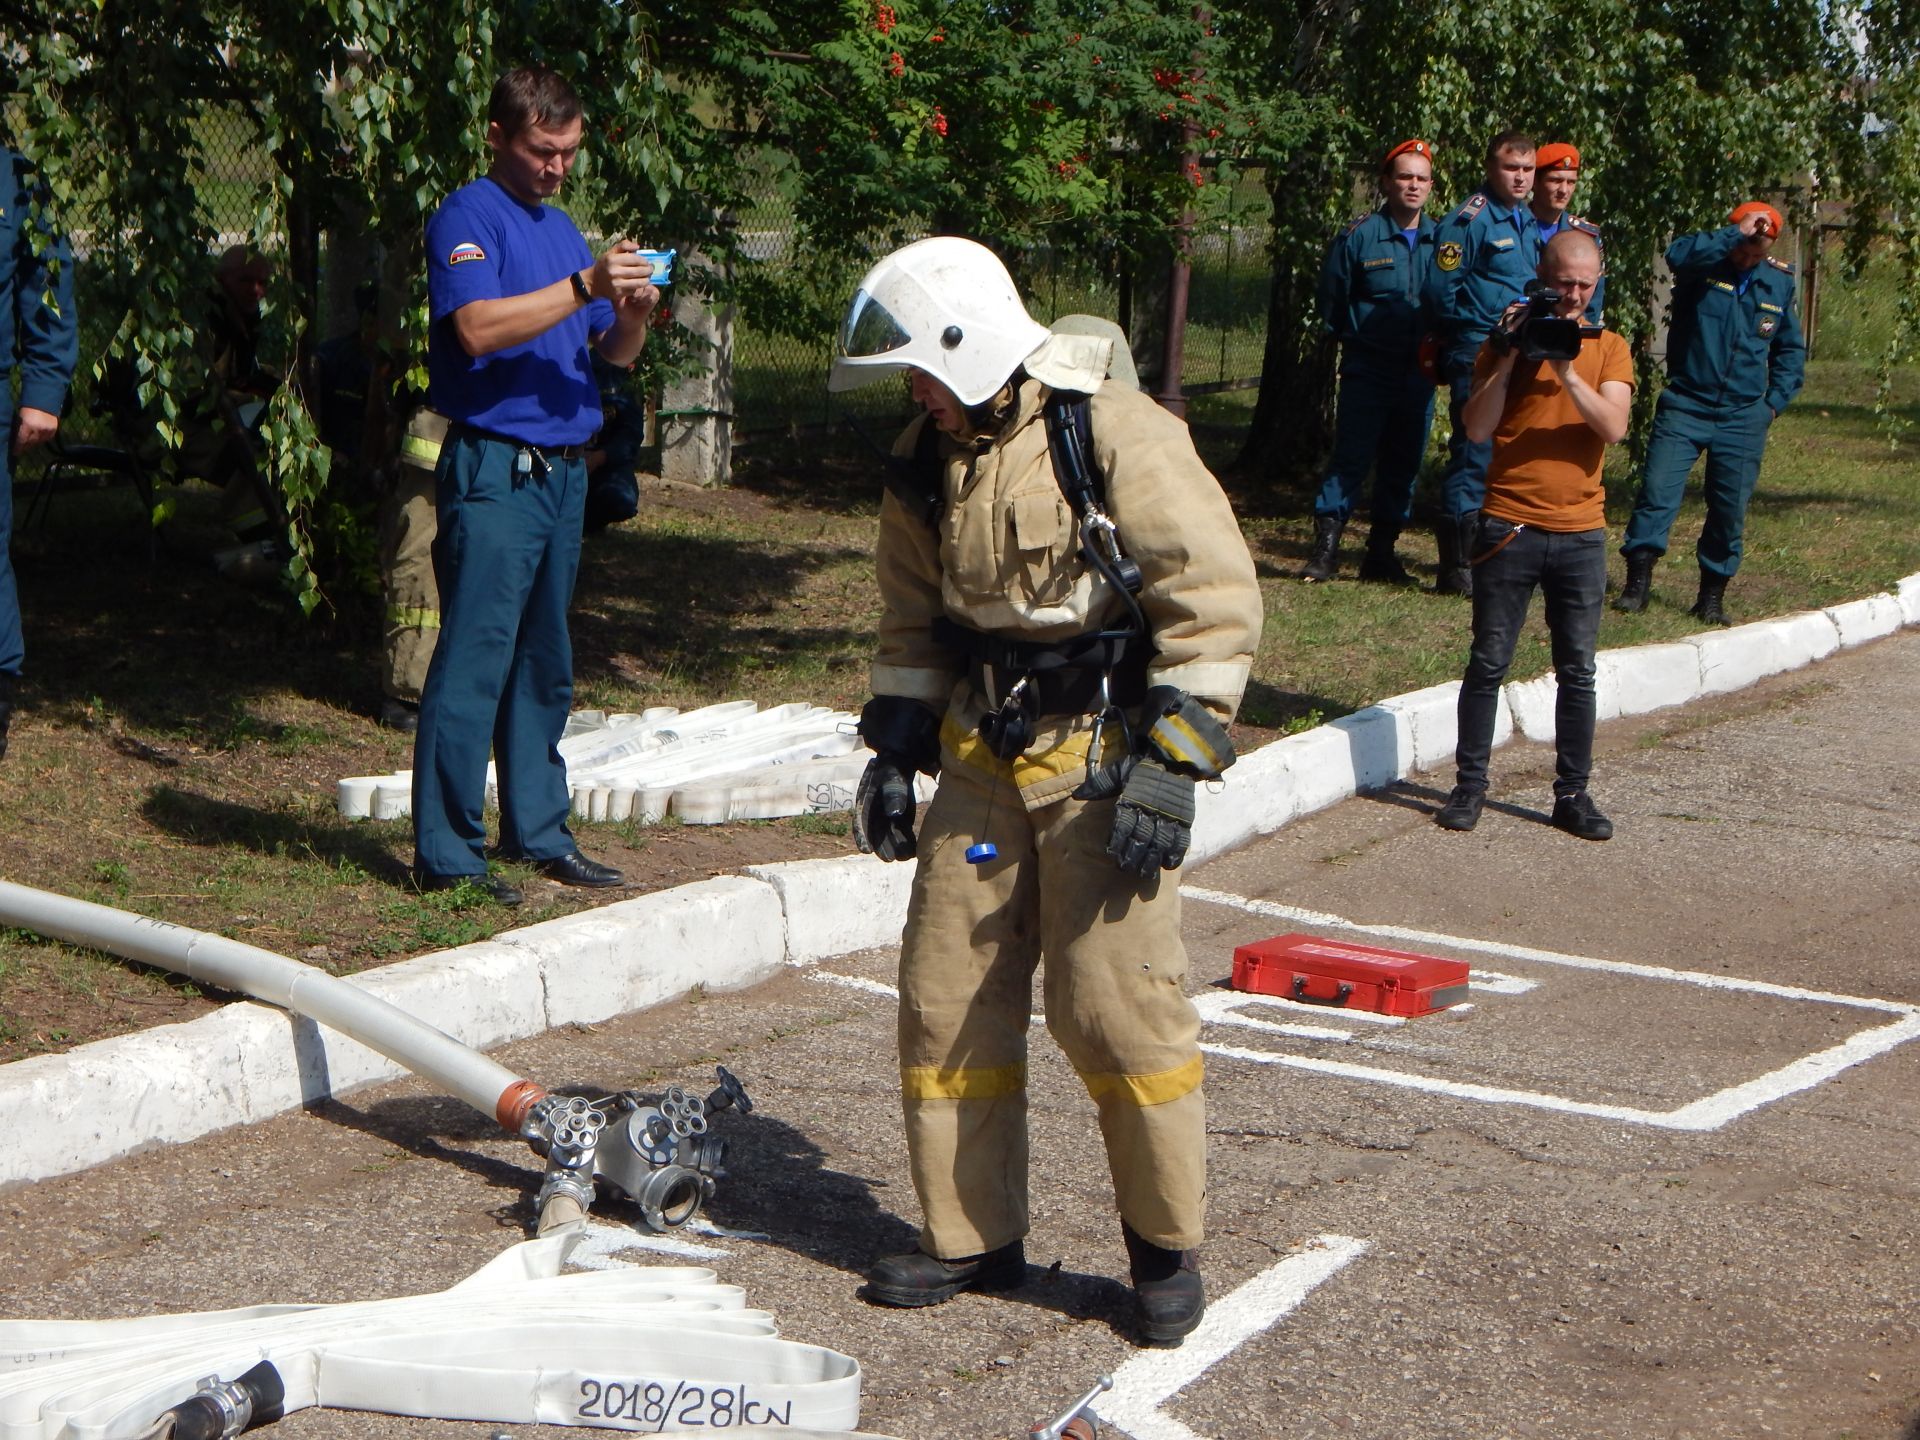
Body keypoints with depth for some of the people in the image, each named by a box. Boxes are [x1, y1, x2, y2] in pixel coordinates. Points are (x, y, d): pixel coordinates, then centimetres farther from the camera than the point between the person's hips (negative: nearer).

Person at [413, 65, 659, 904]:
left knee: (545, 666, 13)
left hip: (563, 472, 8)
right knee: (474, 662, -8)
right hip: (493, 471, -8)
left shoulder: (562, 228, 19)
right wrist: (585, 286, -25)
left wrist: (632, 315, -4)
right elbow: (477, 328, -22)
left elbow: (612, 352, 18)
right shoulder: (467, 219, -5)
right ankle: (445, 853, -5)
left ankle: (538, 832, 22)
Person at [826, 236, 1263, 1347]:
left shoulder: (1118, 438, -14)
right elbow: (914, 622, 20)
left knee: (1117, 1006, -8)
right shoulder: (928, 465, 8)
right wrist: (895, 752, 12)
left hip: (1105, 758, -7)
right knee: (947, 998, 6)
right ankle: (969, 1237, 20)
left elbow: (1217, 601, -16)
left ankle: (1168, 1248, 9)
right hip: (984, 757, 7)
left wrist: (1168, 761, -20)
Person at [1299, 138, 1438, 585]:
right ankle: (1326, 546, -5)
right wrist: (1359, 338, 3)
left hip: (1418, 375, 4)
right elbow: (1331, 299, 4)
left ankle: (1382, 550, 16)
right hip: (1367, 372, -4)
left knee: (1404, 464, 8)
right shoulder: (1359, 236, -3)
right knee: (1350, 459, -7)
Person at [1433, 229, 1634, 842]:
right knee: (1488, 663, 2)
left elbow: (1614, 427, -10)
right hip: (1509, 527, -1)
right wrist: (1509, 360, -15)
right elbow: (1477, 429, -8)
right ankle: (1469, 784, 11)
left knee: (1577, 671, 5)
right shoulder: (1508, 343, 4)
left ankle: (1573, 793, 13)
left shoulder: (1609, 348, 6)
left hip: (1580, 533, 1)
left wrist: (1566, 370, -19)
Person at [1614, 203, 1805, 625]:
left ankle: (1712, 596, 15)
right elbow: (1678, 254, -31)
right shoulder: (1702, 266, -5)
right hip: (1685, 406, -3)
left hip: (1743, 417, 3)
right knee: (1657, 490, -11)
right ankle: (1637, 582, -5)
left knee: (1730, 509, 4)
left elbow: (1791, 349, 20)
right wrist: (1737, 234, -27)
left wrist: (1777, 400, 9)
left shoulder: (1779, 282, 7)